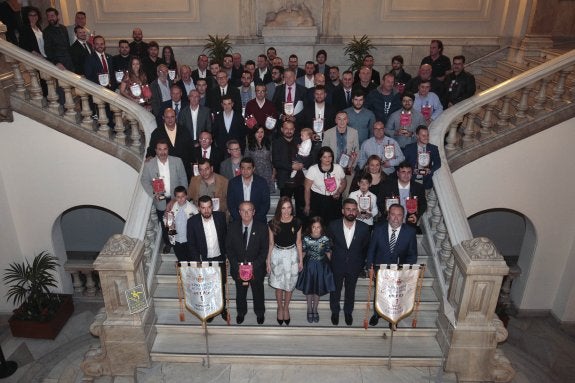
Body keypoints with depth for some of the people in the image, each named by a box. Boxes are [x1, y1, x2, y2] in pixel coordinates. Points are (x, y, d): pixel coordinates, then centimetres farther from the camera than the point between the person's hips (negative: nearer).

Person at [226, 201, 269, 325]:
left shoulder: (262, 228, -13)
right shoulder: (232, 227, -8)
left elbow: (264, 250, -11)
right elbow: (228, 248, -5)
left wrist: (253, 265, -21)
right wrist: (238, 265, -16)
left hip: (256, 268, -1)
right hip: (238, 268, 1)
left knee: (258, 292, 20)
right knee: (240, 292, 21)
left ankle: (259, 313, 45)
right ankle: (241, 312, 47)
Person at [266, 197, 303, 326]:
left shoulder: (297, 223, -11)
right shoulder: (273, 223, -11)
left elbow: (298, 242, -1)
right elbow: (271, 243, -2)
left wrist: (301, 260, 4)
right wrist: (268, 261, 2)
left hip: (292, 255, 0)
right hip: (277, 255, 0)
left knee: (289, 285, 13)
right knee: (278, 285, 12)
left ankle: (286, 308, 35)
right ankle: (280, 308, 34)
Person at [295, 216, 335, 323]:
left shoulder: (325, 239, -12)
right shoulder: (306, 239, -13)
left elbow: (328, 254, -3)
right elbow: (303, 253, -2)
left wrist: (330, 266, -3)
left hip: (321, 267, 0)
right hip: (309, 266, 0)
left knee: (318, 290, 13)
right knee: (308, 290, 12)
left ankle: (315, 310, 35)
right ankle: (309, 310, 33)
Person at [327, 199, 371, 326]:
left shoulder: (364, 228, -16)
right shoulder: (333, 226, -19)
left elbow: (365, 248, 0)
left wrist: (362, 264, 4)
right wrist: (332, 256, 4)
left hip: (354, 266, 1)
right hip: (337, 265, -1)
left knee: (350, 291, 21)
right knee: (335, 290, 18)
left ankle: (348, 312, 45)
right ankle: (335, 311, 43)